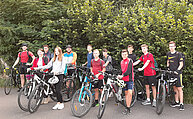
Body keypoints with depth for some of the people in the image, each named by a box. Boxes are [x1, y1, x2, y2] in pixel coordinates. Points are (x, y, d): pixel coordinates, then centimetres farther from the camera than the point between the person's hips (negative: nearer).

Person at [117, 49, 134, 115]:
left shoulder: (129, 60, -6)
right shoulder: (121, 62, 14)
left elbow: (129, 71, -16)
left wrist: (122, 75, -26)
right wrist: (119, 76, -3)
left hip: (129, 79, -6)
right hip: (124, 79, 6)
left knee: (129, 93, -13)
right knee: (126, 93, 8)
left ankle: (128, 108, -6)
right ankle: (127, 108, 15)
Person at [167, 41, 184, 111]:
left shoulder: (178, 54, -7)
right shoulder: (168, 54, 10)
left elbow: (181, 64, -9)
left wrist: (177, 70, -23)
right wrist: (167, 67, 6)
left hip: (178, 73, -5)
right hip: (171, 73, 5)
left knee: (179, 89, -5)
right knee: (174, 88, 11)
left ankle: (181, 103, 0)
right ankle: (177, 102, 21)